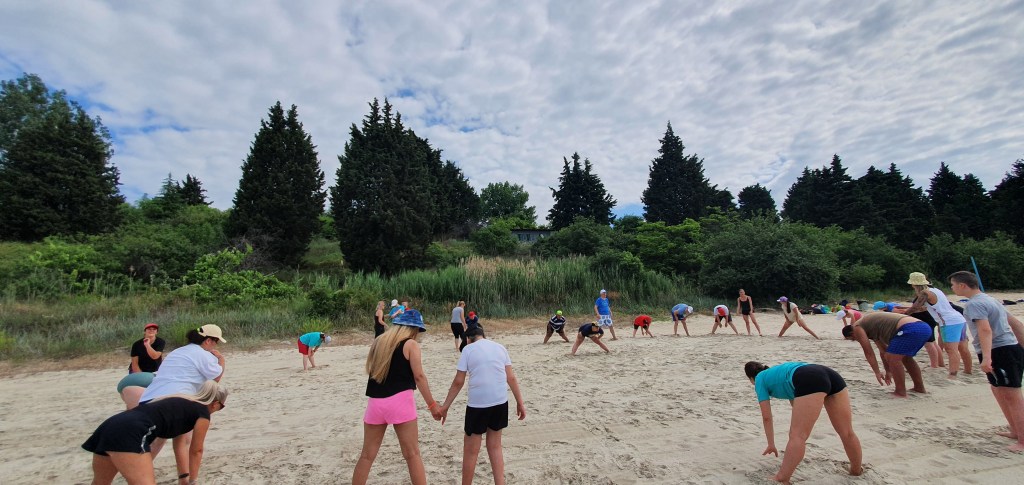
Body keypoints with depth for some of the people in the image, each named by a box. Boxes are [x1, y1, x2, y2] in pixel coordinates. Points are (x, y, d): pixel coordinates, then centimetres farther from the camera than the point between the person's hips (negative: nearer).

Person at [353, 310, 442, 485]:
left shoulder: (378, 341, 12)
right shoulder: (410, 344, -4)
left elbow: (370, 370, 17)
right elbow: (419, 376, -9)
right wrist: (432, 404, -4)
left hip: (376, 402, 5)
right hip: (399, 401, -5)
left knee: (367, 455, 15)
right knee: (412, 454, 4)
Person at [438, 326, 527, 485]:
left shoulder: (468, 349, -1)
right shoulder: (500, 347, 8)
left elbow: (458, 382, -4)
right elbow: (511, 378, 6)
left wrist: (445, 406, 5)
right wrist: (520, 402, 12)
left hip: (477, 404, -4)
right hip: (500, 402, 4)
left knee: (471, 451, 11)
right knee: (495, 447, 20)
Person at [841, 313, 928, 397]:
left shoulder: (857, 328, 2)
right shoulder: (872, 327, 29)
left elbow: (868, 352, 0)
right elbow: (883, 351, 34)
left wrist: (877, 372, 6)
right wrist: (888, 371, 39)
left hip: (910, 329, -10)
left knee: (892, 358, -7)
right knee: (905, 358, 27)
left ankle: (900, 392, -2)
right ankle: (919, 387, 35)